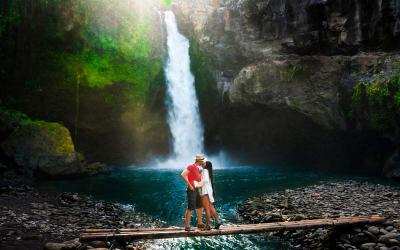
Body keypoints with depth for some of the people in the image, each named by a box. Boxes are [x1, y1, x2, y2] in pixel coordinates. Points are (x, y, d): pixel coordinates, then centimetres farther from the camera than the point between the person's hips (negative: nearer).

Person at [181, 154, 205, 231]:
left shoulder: (197, 168, 16)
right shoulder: (191, 167, -12)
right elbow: (183, 174, -24)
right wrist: (189, 185, -23)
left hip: (196, 190, 9)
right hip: (192, 190, -9)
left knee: (199, 207, 15)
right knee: (190, 208, -9)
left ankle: (200, 223, 26)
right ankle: (187, 226, -5)